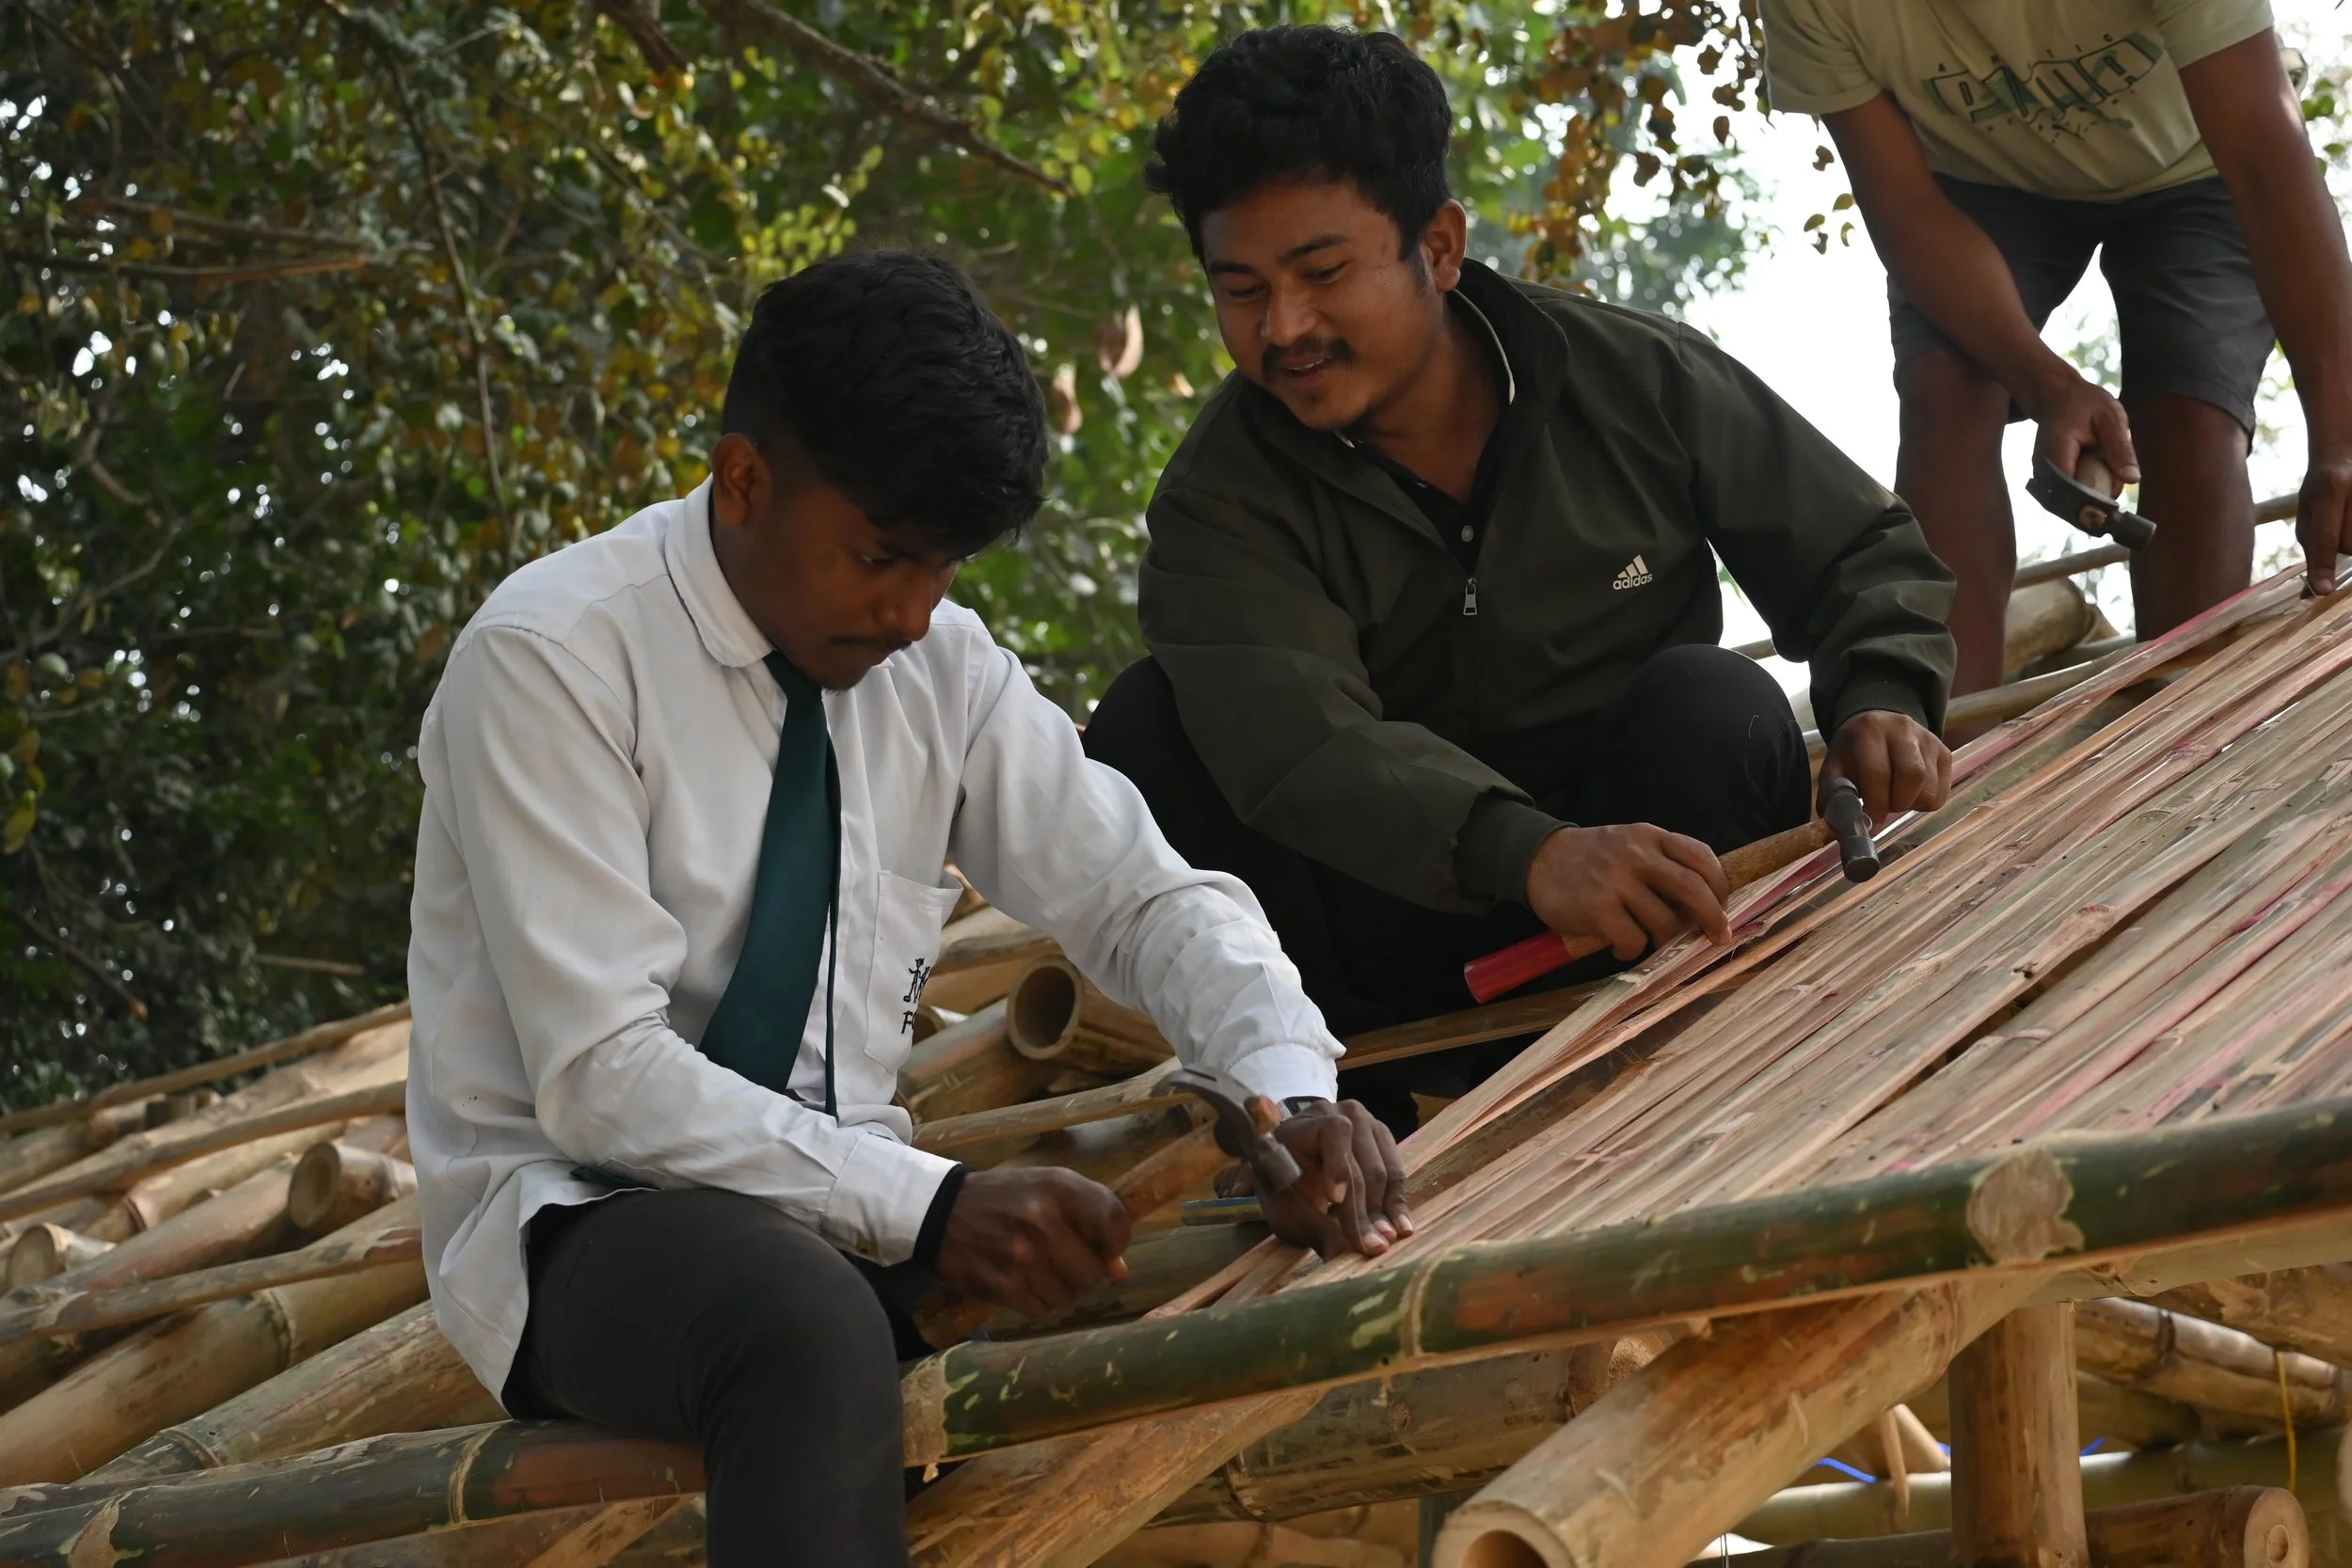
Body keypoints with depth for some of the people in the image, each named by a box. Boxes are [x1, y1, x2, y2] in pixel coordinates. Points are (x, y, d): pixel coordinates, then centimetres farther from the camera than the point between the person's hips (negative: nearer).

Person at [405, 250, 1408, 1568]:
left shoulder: (944, 667, 3)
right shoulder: (553, 659, -15)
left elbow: (1148, 898, 5)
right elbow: (602, 1077, -21)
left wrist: (1298, 1097, -16)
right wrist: (935, 1204, -30)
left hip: (846, 1219, 6)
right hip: (580, 1225, -6)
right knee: (808, 1321, -39)